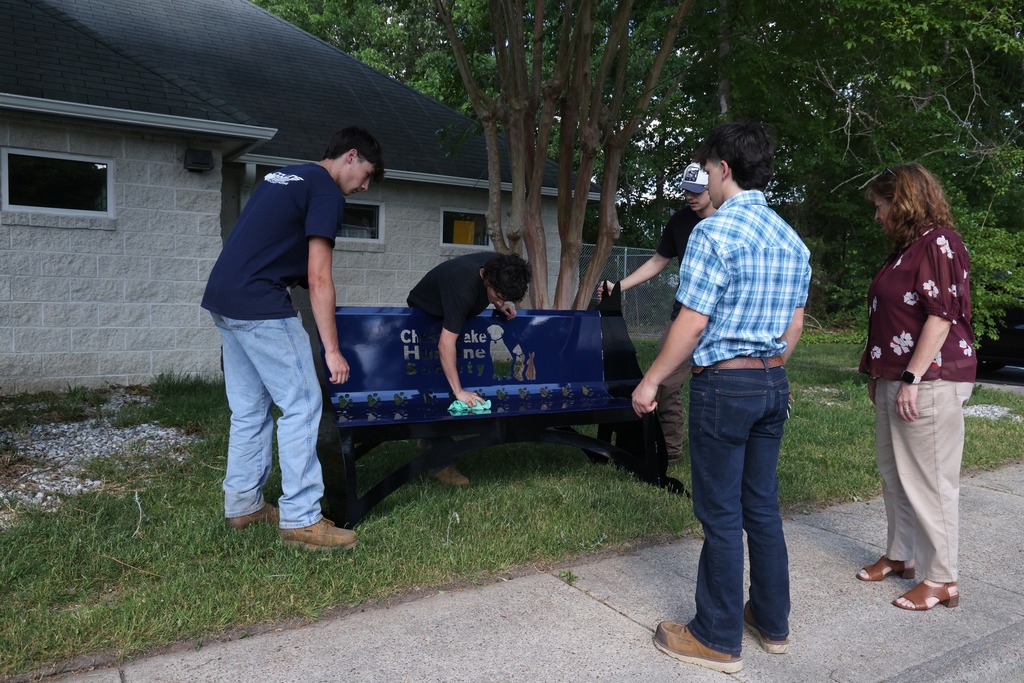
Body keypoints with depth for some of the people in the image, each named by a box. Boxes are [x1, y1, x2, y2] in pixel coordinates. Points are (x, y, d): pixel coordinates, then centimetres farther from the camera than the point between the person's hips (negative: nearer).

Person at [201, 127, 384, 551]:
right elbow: (318, 279, -13)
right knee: (302, 405, -5)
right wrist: (332, 350, -13)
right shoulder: (326, 192, -6)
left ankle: (242, 504, 23)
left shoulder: (281, 177, 21)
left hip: (221, 299, 10)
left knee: (250, 407, 15)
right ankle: (300, 519, -3)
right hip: (259, 305, -9)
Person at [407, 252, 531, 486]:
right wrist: (459, 391, -45)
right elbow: (446, 344, -43)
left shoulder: (497, 265, -21)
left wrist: (502, 305, -14)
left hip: (452, 316, 7)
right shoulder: (463, 286, -42)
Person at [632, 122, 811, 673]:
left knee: (721, 514, 2)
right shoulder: (791, 240, 10)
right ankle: (772, 622, 30)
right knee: (763, 506, 17)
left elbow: (692, 324, -17)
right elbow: (794, 326, 13)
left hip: (723, 385, -8)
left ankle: (717, 639, 15)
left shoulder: (715, 231, -14)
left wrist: (651, 381, -8)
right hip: (773, 384, 8)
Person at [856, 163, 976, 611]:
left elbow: (942, 314, -18)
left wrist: (912, 379, -21)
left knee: (929, 479, -2)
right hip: (895, 379, 10)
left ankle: (940, 579, 9)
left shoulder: (939, 242, -11)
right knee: (894, 472, 16)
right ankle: (901, 555, 29)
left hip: (930, 381, -10)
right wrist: (879, 374, 19)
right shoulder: (905, 249, 17)